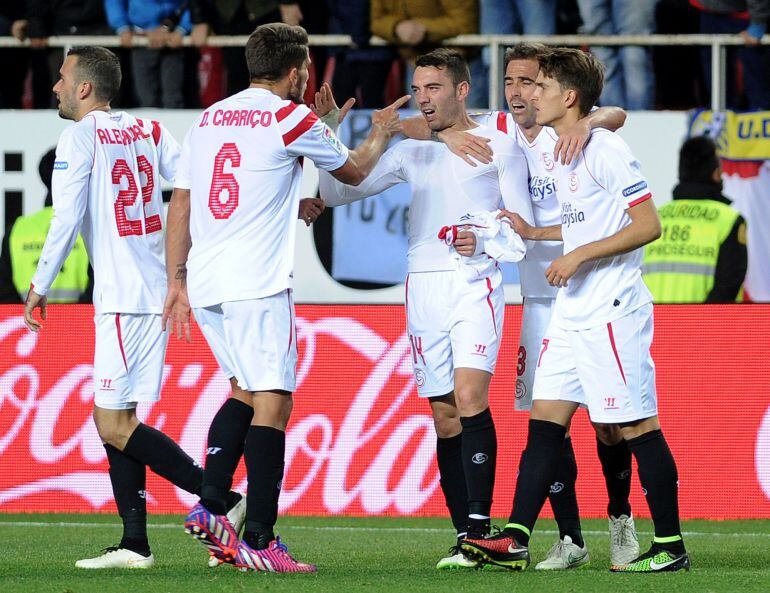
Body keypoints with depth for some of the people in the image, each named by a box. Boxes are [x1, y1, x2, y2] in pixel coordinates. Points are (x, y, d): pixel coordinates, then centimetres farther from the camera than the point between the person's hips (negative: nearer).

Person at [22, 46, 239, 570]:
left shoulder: (81, 137, -6)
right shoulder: (148, 131, 14)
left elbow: (66, 219, -10)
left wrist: (40, 287, -2)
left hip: (124, 299, -8)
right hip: (158, 291, 8)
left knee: (114, 424, -8)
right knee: (113, 419, 12)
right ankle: (135, 543, 8)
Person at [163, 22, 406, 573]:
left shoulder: (209, 119, 15)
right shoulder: (291, 118, -3)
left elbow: (180, 203, 15)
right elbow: (354, 171, 12)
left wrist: (177, 279, 20)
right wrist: (382, 133, 32)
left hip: (205, 281, 7)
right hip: (257, 285, -7)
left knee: (246, 390, 21)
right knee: (272, 403, -6)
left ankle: (210, 505, 9)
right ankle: (258, 542, -11)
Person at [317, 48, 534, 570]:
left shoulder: (499, 145, 3)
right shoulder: (411, 152, 15)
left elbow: (524, 225, 2)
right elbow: (337, 193, 17)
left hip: (475, 284, -4)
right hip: (423, 287, 4)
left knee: (470, 395, -21)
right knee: (444, 415, 2)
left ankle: (480, 524, -24)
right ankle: (467, 539, 4)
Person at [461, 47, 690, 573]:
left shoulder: (606, 150, -13)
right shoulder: (561, 154, 15)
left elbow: (648, 225, -16)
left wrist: (578, 255, -17)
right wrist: (534, 232, 18)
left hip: (613, 310, -9)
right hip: (572, 313, 9)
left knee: (637, 426, -4)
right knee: (545, 420, 3)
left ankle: (671, 546, 3)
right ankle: (515, 540, 1)